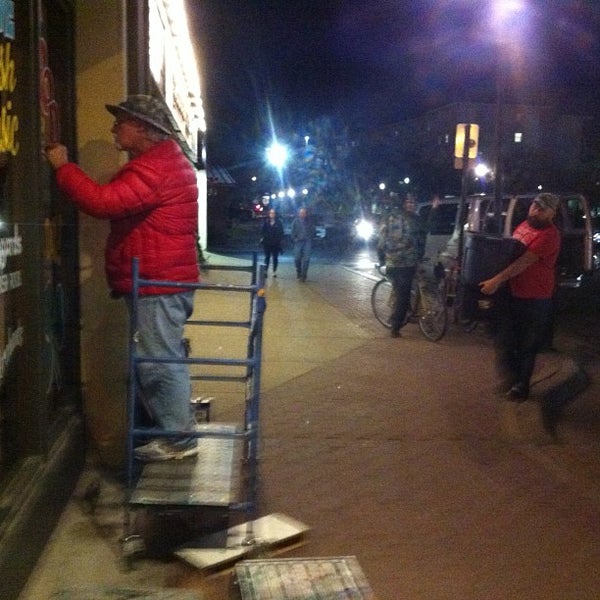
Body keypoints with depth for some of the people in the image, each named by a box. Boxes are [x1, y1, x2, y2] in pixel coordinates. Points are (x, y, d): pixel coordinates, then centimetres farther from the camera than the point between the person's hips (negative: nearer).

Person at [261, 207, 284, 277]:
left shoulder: (279, 222, -3)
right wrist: (262, 238, 0)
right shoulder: (266, 221, 2)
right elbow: (263, 231, 8)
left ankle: (274, 271, 14)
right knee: (267, 257, 2)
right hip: (267, 242, 1)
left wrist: (280, 240, -7)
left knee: (275, 258, 7)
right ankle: (265, 271, 2)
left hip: (276, 243, -1)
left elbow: (281, 232, -1)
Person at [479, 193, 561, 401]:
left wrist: (497, 280, -30)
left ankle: (521, 385, 21)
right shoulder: (524, 225, 8)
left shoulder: (549, 235, -18)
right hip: (512, 293, 7)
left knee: (527, 345, 6)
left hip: (535, 300, -7)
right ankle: (509, 377, 17)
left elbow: (524, 261, -26)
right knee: (502, 336, 5)